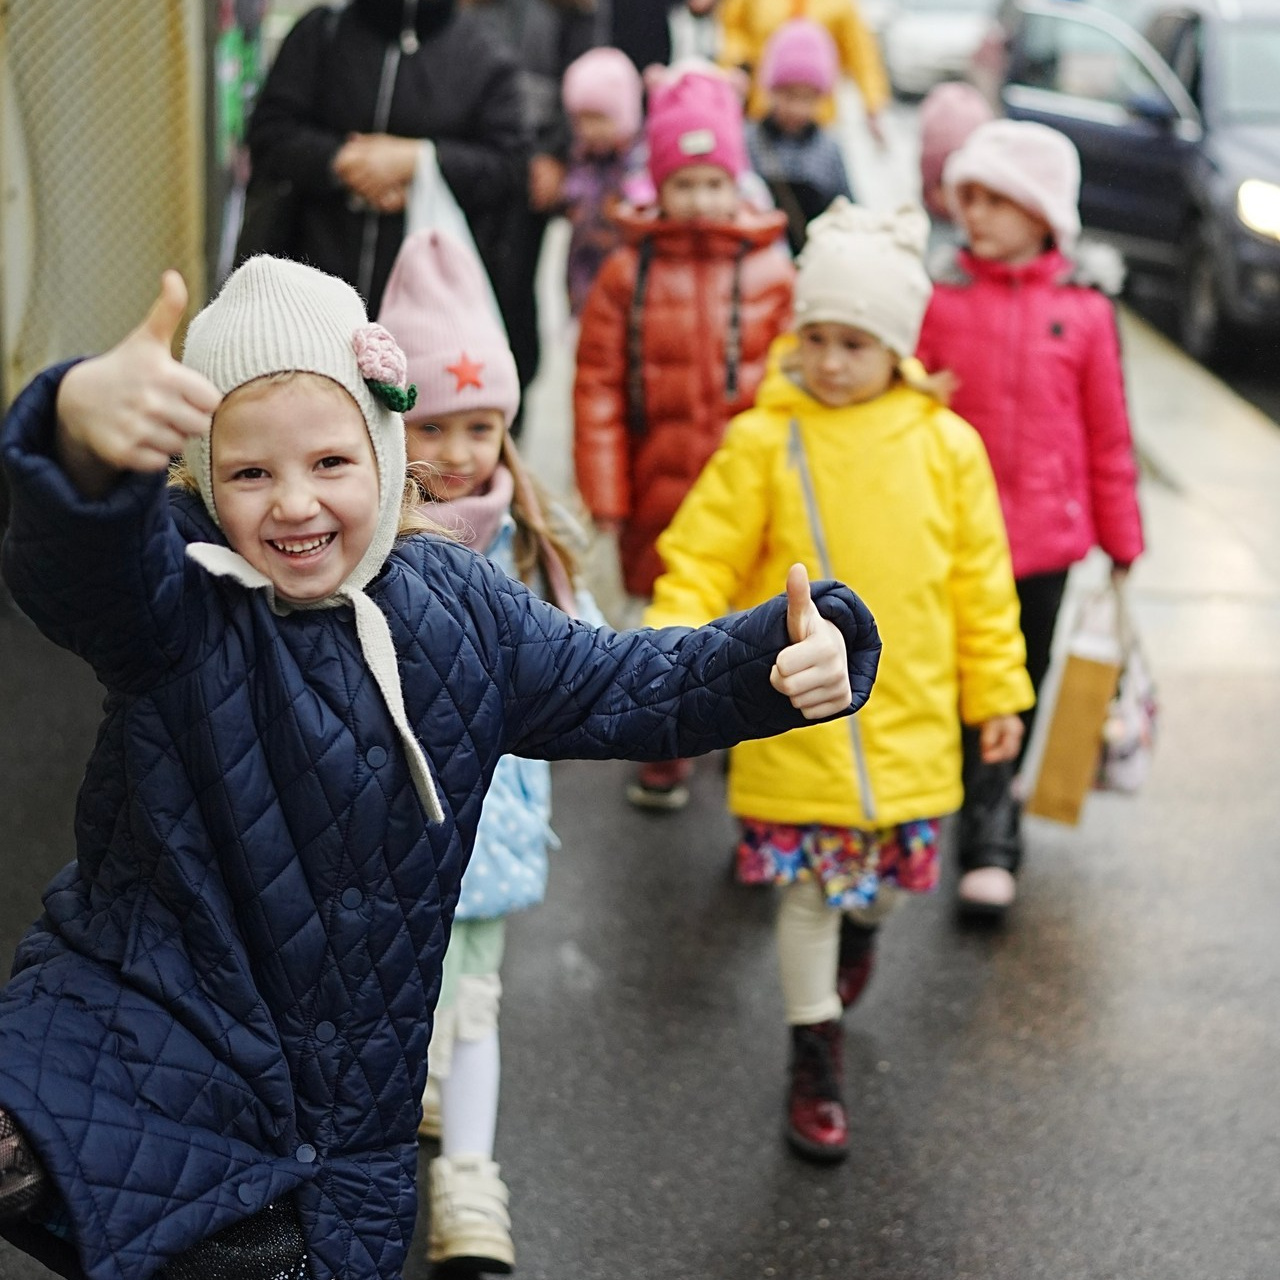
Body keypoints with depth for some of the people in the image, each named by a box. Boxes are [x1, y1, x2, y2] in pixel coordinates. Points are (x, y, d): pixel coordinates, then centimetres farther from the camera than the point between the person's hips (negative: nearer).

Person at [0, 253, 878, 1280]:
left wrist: (795, 655, -10)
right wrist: (87, 433, -61)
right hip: (131, 1026, -4)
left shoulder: (460, 609, 2)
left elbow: (630, 685, 10)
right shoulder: (180, 593, -13)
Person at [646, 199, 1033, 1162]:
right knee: (809, 885, 4)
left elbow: (979, 578, 7)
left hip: (909, 711, 2)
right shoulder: (763, 443, -8)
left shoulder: (946, 447, -1)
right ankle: (817, 1064, 18)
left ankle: (860, 928, 52)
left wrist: (996, 688, 9)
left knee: (889, 872, 15)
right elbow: (704, 560, -6)